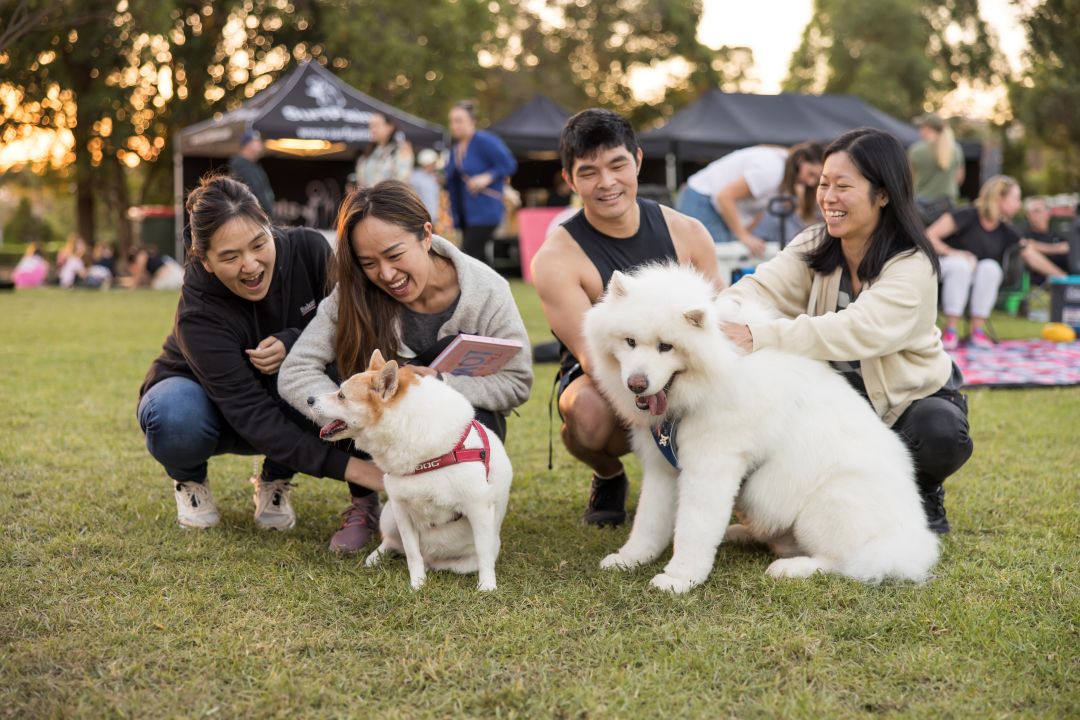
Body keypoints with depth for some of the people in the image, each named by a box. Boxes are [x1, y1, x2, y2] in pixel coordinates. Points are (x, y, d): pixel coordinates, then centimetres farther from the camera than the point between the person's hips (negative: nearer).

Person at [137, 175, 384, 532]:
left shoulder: (308, 248, -23)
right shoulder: (199, 315, -33)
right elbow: (251, 414, -39)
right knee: (177, 420, -38)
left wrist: (292, 343, -33)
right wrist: (345, 466, -48)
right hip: (203, 397, -3)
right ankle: (188, 478, 0)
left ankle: (274, 480, -3)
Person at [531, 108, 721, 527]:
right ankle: (609, 478, 1)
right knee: (588, 413, -38)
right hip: (601, 382, -3)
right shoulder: (556, 258, -14)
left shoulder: (687, 233, -3)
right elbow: (594, 356, -23)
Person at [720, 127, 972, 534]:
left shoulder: (912, 267, -24)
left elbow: (858, 330, -41)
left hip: (913, 397, -4)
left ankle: (922, 493, 1)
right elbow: (761, 288, -22)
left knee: (941, 434, -36)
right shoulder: (814, 247, -5)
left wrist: (757, 338, -52)